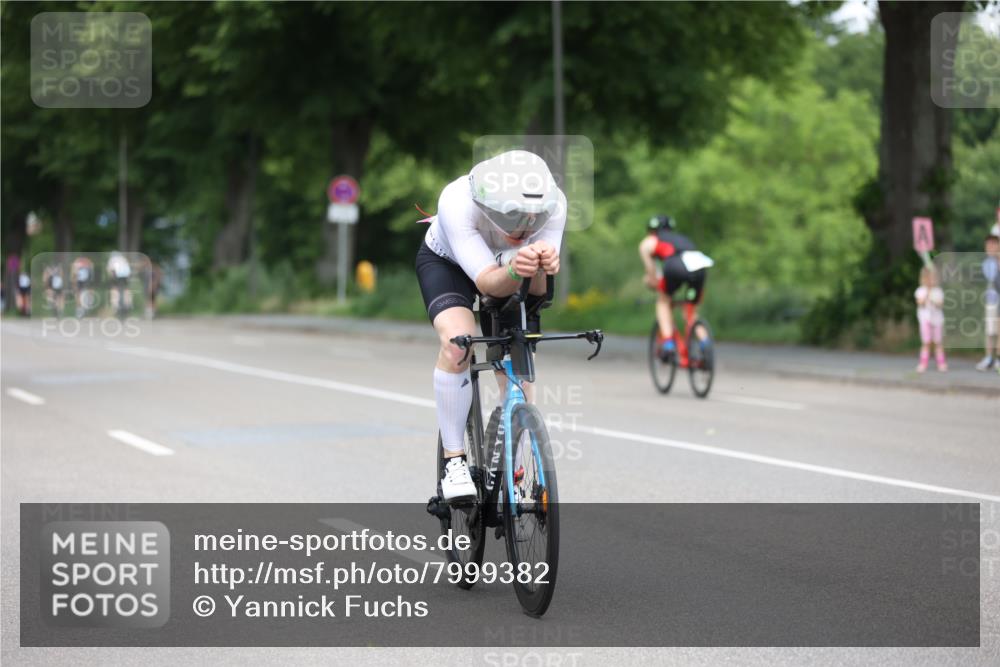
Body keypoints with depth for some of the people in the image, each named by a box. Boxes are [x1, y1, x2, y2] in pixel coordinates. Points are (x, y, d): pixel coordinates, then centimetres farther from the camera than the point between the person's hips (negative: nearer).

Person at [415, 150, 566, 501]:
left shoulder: (553, 204, -34)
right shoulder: (457, 202, -41)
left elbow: (535, 290, -33)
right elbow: (487, 282, -42)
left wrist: (540, 269, -55)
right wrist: (513, 271, -64)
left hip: (508, 273, 3)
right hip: (446, 262, -3)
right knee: (457, 342, -30)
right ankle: (453, 460, -18)